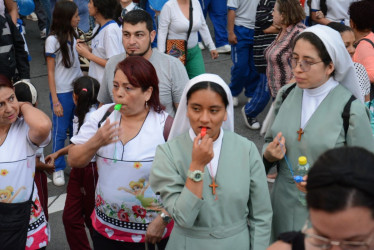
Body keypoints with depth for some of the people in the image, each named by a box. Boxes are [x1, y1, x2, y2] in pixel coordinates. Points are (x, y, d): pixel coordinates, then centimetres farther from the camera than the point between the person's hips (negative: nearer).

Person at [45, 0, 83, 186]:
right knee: (60, 132, 3)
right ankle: (58, 169, 15)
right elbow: (51, 72, -9)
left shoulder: (73, 37, 8)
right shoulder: (53, 40, -10)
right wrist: (55, 101, -11)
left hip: (77, 90, 5)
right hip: (62, 93, -5)